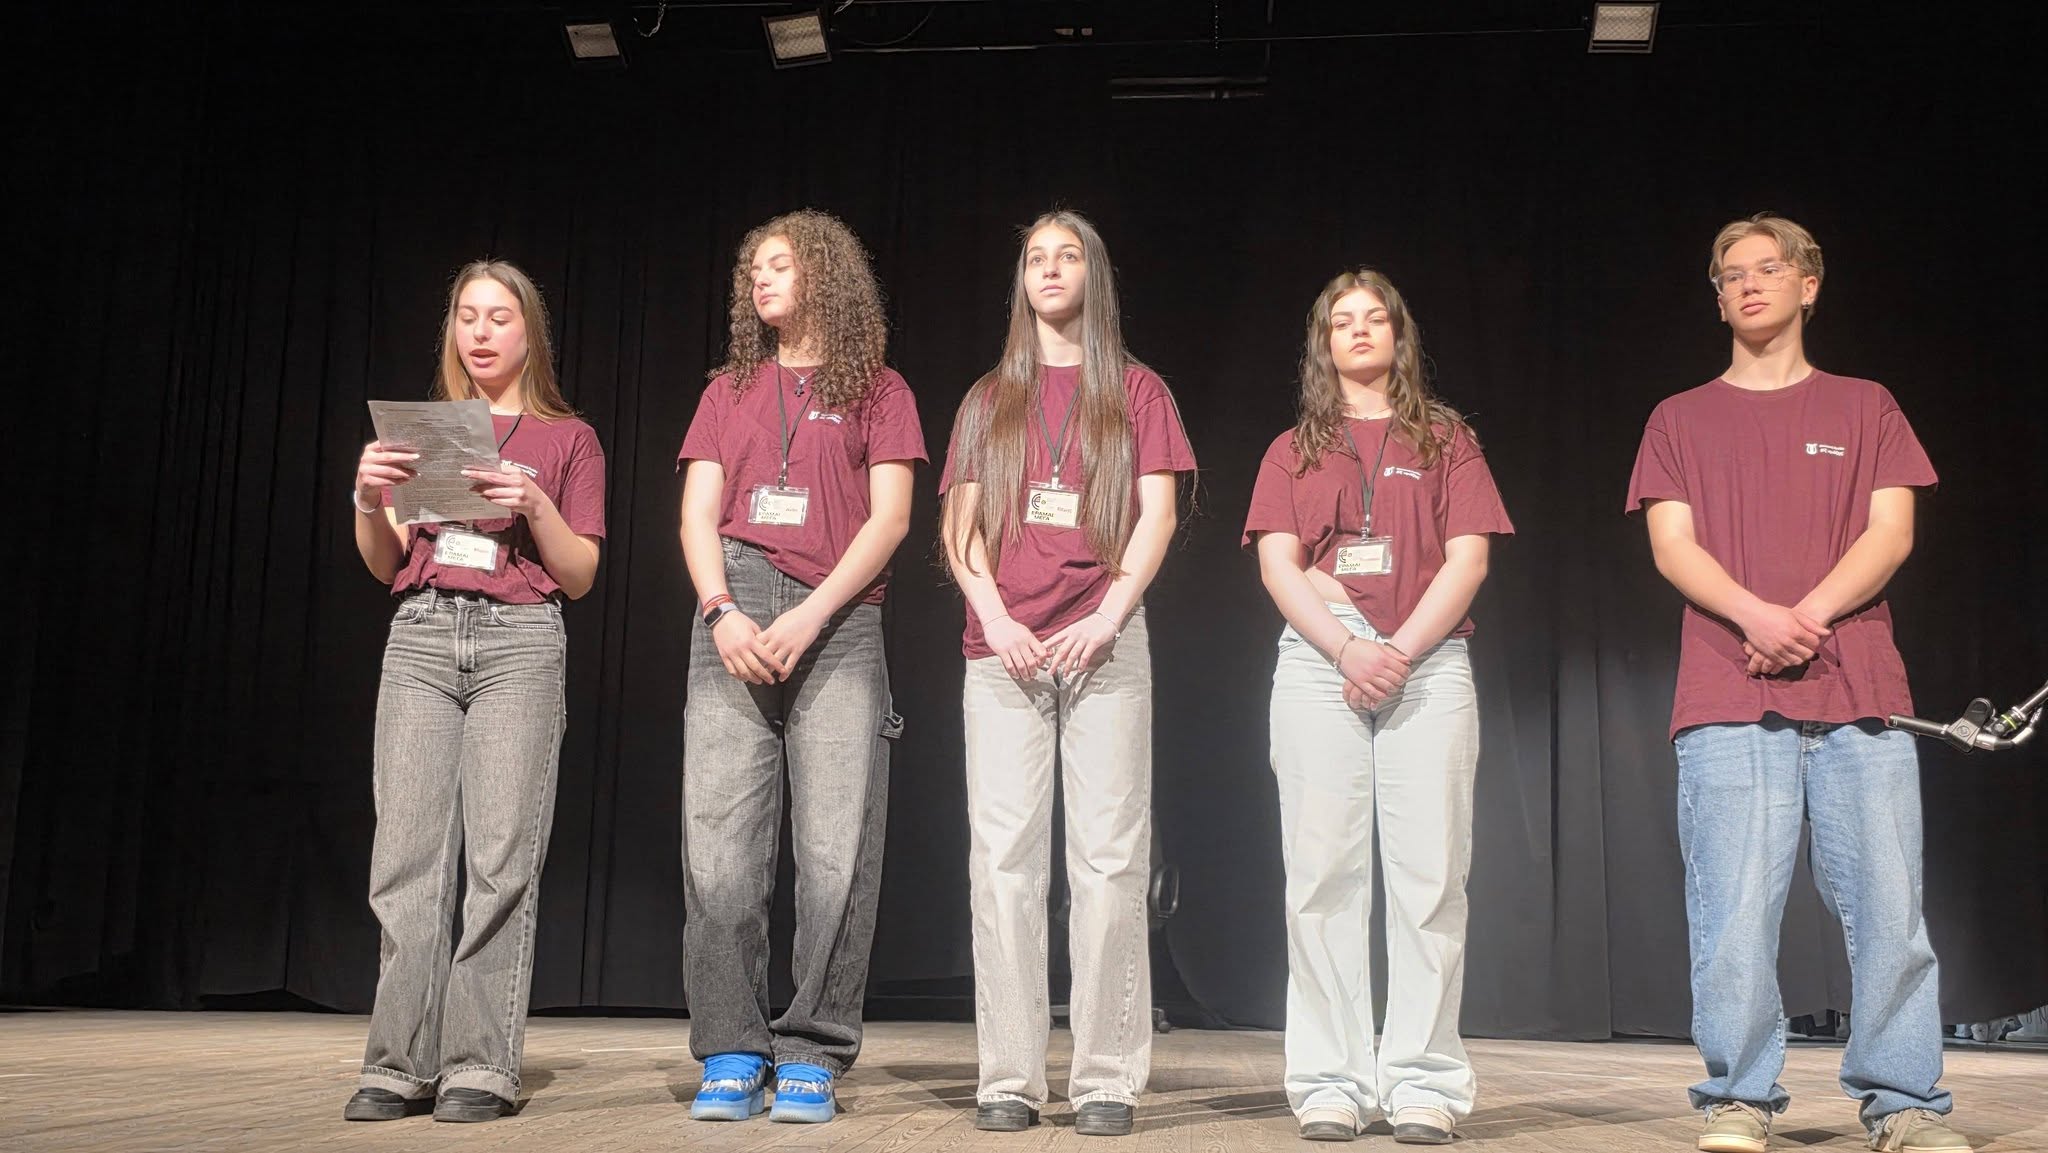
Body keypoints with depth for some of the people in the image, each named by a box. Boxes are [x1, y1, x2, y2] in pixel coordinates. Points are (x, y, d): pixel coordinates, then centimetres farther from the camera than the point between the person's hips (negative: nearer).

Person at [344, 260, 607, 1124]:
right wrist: (369, 499, -5)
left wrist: (535, 505, -12)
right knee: (408, 853, -4)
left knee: (499, 856, -9)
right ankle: (401, 1066, -1)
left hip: (519, 639, -2)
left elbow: (580, 577, 5)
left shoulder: (567, 439, 11)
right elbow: (384, 565, 15)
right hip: (421, 636, 3)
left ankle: (481, 1067, -7)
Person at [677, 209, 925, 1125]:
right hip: (735, 614, 3)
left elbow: (889, 516, 1)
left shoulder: (878, 392, 12)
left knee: (838, 850, -7)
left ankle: (813, 1056, 0)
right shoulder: (729, 391, 21)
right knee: (719, 839, -5)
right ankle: (732, 1055, 0)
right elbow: (698, 511, 12)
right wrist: (722, 610, -7)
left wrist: (809, 616, -11)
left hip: (836, 622, -2)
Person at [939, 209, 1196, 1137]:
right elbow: (959, 527, 11)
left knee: (1109, 859, -5)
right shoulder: (989, 400, 18)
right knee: (1005, 857, -3)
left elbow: (1156, 514, 4)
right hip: (1002, 649, 2)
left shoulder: (1136, 391, 13)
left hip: (1105, 643, -1)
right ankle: (1009, 1079, 1)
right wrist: (997, 620, -5)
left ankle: (1107, 1080, -1)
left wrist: (1108, 617, -10)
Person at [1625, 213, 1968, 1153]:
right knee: (1735, 911, -7)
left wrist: (1809, 616, -10)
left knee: (1889, 908, -4)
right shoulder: (1682, 420, 17)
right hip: (1729, 698, 0)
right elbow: (1671, 546, 5)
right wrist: (1758, 617, -13)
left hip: (1859, 696, 1)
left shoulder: (1863, 407, 18)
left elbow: (1890, 531, 7)